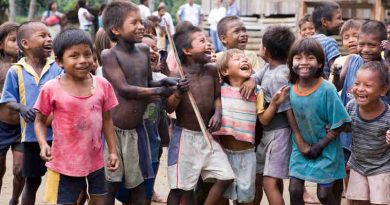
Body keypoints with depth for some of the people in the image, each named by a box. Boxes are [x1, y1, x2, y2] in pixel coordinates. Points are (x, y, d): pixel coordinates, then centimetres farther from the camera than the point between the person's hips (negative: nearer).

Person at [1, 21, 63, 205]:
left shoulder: (58, 68, -3)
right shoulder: (16, 71, -5)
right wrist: (21, 108, -19)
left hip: (58, 134, 1)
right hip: (32, 136, -1)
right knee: (32, 181, 13)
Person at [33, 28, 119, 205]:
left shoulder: (102, 85, -3)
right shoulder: (51, 89, -12)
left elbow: (107, 120, 7)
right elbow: (40, 121, -1)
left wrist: (113, 151, 5)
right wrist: (43, 144, -18)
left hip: (95, 161, 4)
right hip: (64, 164, -3)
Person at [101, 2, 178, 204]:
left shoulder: (144, 50, 5)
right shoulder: (109, 55, -13)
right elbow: (125, 89, -19)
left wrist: (164, 82, -4)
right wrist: (160, 91, -17)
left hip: (137, 128, 6)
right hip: (114, 130, -6)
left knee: (139, 183, 15)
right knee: (110, 185, 3)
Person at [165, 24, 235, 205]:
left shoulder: (212, 70, 2)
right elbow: (169, 109, -12)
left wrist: (217, 113, -5)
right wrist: (179, 93, -31)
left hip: (207, 136, 5)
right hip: (185, 136, -5)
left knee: (226, 176, 2)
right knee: (182, 187, 2)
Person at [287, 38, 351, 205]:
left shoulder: (326, 90, -22)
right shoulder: (290, 88, -9)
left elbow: (339, 124, -17)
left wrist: (320, 145, -16)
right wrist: (299, 143, 0)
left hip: (325, 150, -4)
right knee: (294, 191, 3)